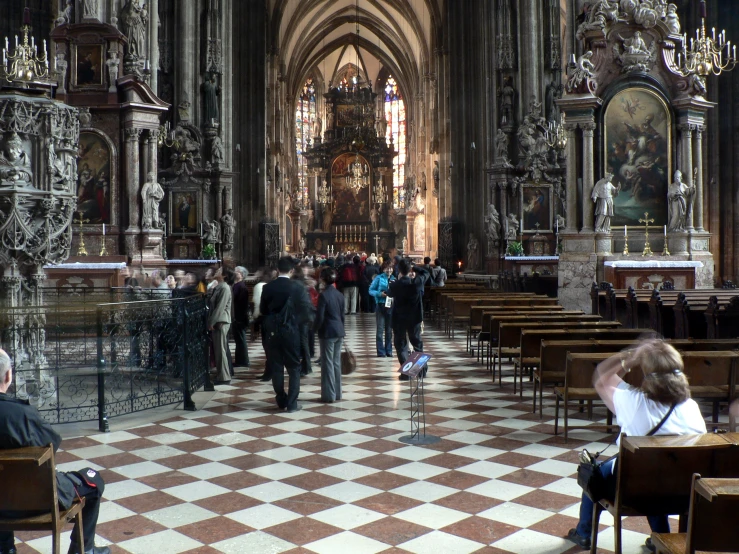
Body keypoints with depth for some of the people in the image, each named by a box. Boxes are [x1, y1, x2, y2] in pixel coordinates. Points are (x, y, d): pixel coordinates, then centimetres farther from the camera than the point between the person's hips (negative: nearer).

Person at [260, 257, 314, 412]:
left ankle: (281, 401, 19)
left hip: (272, 331, 2)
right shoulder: (298, 287, -9)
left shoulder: (267, 288, -1)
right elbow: (307, 309, -9)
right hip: (291, 331, -2)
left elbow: (262, 310, 6)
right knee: (294, 368, 7)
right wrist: (305, 321, 10)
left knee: (276, 367, 12)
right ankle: (292, 403, 5)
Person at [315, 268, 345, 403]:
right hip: (339, 332, 7)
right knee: (336, 362, 13)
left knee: (327, 363, 0)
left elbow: (320, 317, -15)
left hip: (327, 332, -7)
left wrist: (315, 329, 2)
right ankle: (337, 393, 18)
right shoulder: (340, 295, 7)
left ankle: (329, 395, 3)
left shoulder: (323, 295, -14)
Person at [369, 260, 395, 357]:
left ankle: (389, 351, 18)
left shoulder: (394, 279, 9)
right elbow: (371, 290, -3)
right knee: (380, 330, -3)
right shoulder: (379, 278, -3)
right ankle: (381, 352, 3)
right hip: (381, 305, -4)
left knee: (389, 330, 10)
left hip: (391, 306, 4)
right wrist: (380, 294, -19)